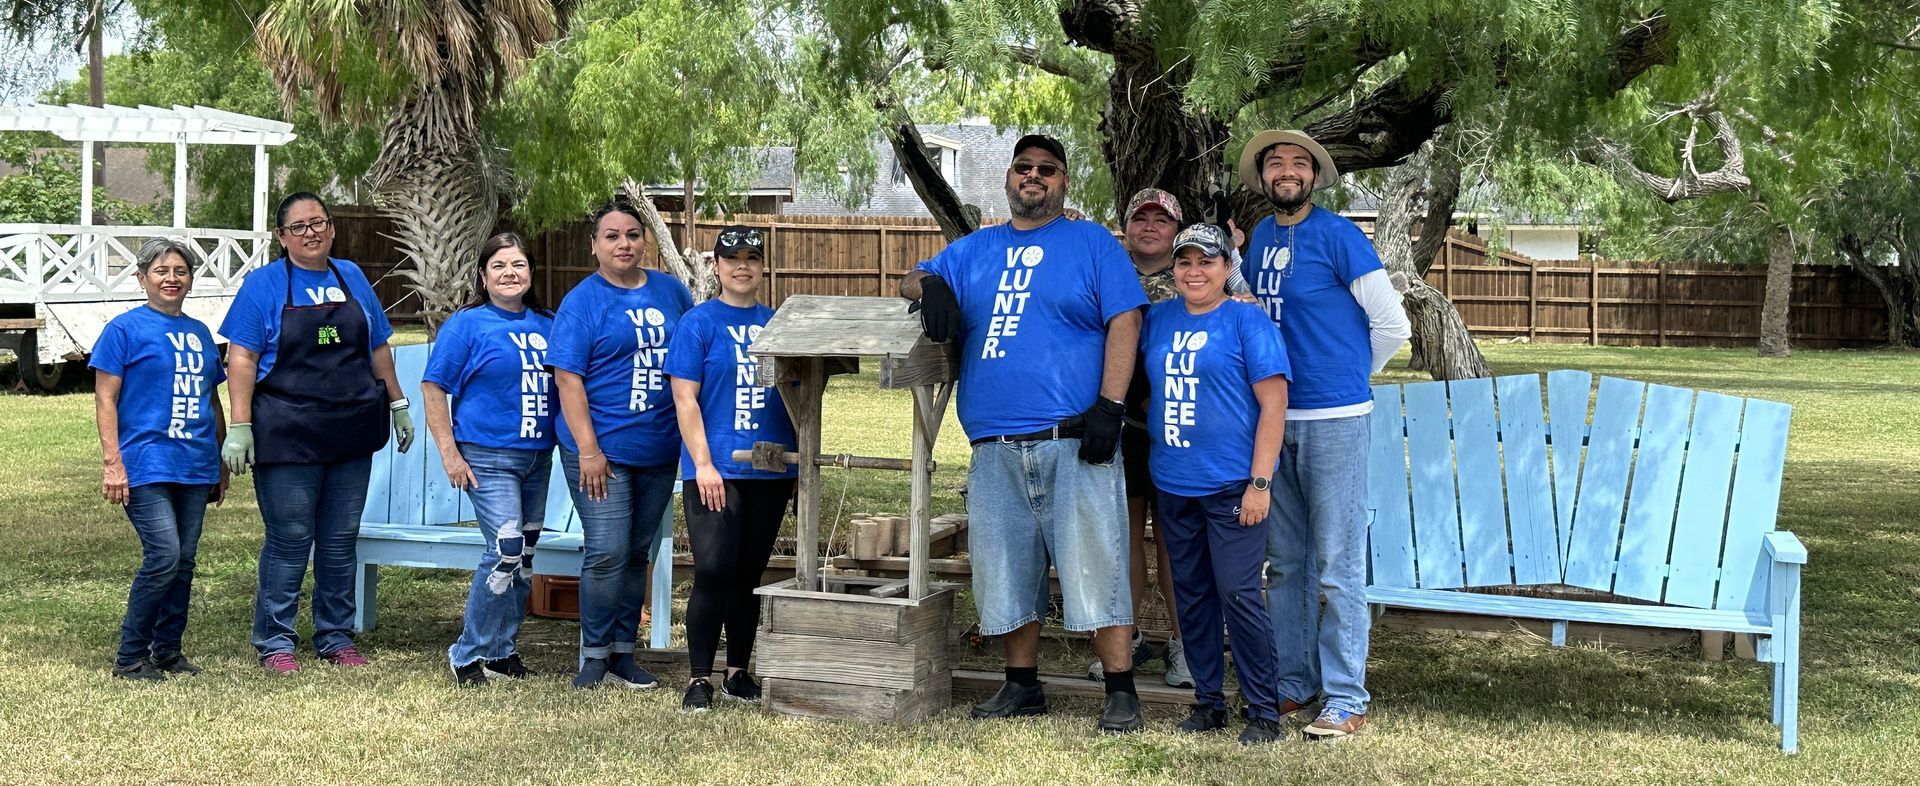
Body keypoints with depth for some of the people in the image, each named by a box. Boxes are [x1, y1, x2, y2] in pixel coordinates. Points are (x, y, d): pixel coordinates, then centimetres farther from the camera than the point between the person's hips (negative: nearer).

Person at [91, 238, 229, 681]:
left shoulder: (199, 333, 15)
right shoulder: (125, 329, -2)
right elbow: (105, 399, -5)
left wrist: (221, 461, 19)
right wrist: (112, 462, -13)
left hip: (195, 467, 6)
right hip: (146, 465, -6)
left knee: (183, 562, 8)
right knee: (163, 557, -14)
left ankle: (168, 651, 19)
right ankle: (130, 657, -2)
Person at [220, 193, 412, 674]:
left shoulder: (351, 278, 12)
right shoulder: (263, 285, -2)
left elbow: (378, 349, 20)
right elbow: (242, 359, -7)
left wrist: (398, 405, 19)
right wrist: (239, 427, -13)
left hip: (351, 433, 4)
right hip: (287, 435, -4)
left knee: (341, 539, 9)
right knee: (290, 540, -1)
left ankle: (336, 638, 19)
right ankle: (274, 642, 10)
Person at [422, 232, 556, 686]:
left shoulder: (548, 325, 10)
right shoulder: (467, 324, -5)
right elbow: (433, 387, -5)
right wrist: (449, 453, -11)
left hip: (538, 457, 6)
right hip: (488, 457, -6)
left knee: (525, 557, 10)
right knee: (506, 551, -14)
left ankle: (501, 651, 22)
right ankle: (469, 655, -2)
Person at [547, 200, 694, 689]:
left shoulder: (671, 292, 9)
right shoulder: (582, 302, -5)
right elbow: (567, 379, -10)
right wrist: (588, 450, -17)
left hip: (659, 450, 5)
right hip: (602, 450, -5)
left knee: (637, 553, 11)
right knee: (607, 553, -9)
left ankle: (623, 652, 20)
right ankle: (594, 655, 5)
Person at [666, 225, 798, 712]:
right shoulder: (699, 323, -2)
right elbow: (685, 399, -6)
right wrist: (703, 464, -15)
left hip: (771, 470, 5)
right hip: (716, 470, -5)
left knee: (749, 575, 10)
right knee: (714, 572, -9)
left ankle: (738, 673, 19)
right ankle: (699, 679, -1)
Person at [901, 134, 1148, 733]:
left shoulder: (1092, 243, 7)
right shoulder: (973, 250, 20)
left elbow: (1123, 323, -1)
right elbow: (913, 280, 23)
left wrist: (1109, 407, -12)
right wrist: (932, 286, -3)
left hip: (1074, 444, -4)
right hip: (995, 451, 4)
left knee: (1096, 565, -6)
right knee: (1005, 571, 7)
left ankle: (1121, 691, 0)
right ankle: (1021, 685, 20)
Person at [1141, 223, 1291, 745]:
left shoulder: (1247, 321, -5)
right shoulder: (1158, 320, 10)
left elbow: (1273, 405, -9)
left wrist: (1260, 483, -13)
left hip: (1231, 484, -5)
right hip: (1174, 485, 5)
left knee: (1237, 592, -8)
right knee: (1191, 595, 10)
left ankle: (1264, 710, 2)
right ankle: (1207, 701, 20)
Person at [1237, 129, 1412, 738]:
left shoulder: (1337, 235, -7)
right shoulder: (1260, 239, 12)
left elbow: (1392, 324, -6)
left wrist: (1349, 374, 5)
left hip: (1334, 419, -6)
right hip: (1275, 417, 7)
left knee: (1337, 568, -4)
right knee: (1285, 563, 11)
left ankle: (1346, 699, 1)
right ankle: (1294, 684, 20)